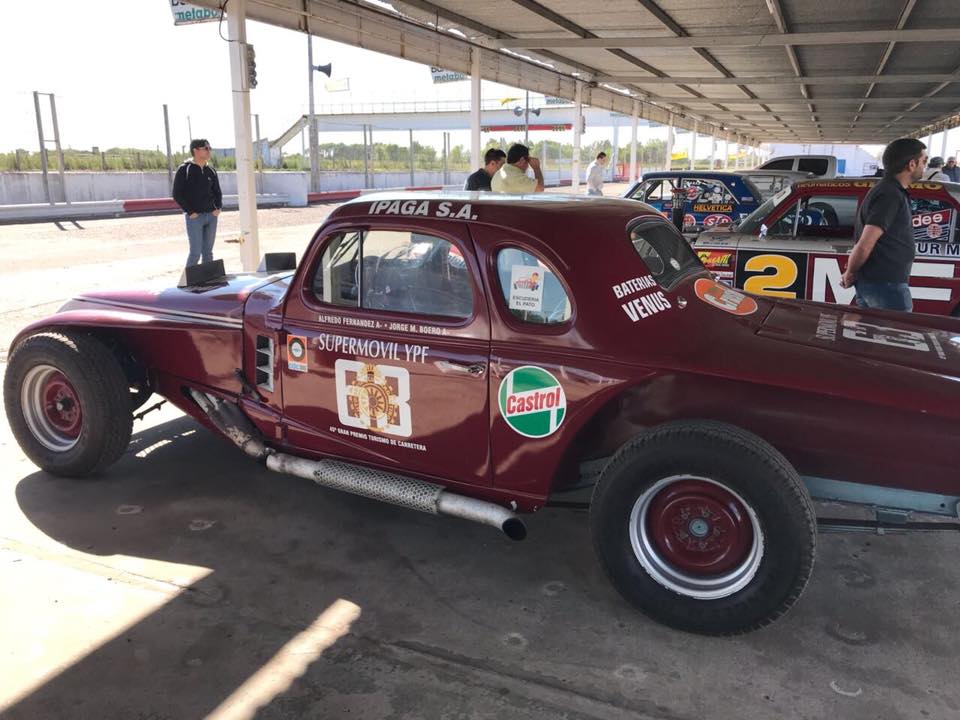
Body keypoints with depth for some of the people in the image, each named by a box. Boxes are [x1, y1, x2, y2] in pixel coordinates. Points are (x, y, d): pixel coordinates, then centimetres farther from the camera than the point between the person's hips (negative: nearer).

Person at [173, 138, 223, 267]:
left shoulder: (211, 171, 11)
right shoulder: (184, 170, -4)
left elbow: (217, 191, 21)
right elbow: (177, 194, -7)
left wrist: (218, 208, 5)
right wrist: (190, 212, -12)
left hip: (211, 216, 5)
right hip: (195, 217, -5)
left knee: (208, 252, 8)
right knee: (196, 252, -8)